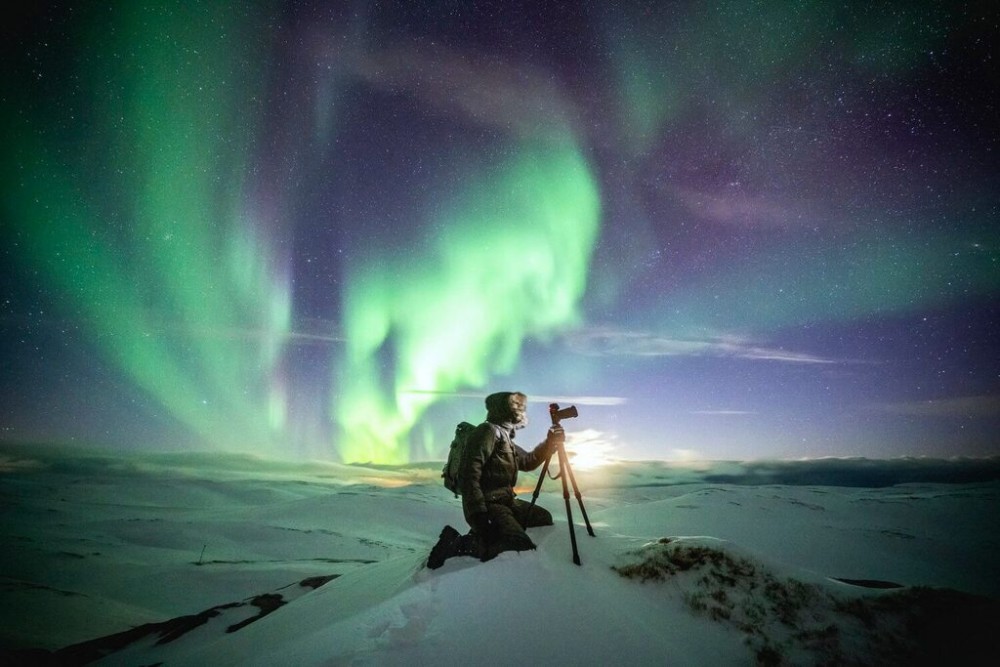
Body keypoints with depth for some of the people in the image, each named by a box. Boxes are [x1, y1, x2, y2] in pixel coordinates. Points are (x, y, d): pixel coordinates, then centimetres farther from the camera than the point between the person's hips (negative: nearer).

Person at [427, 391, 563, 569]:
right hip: (488, 504, -10)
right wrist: (478, 513, -30)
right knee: (523, 549, -24)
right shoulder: (488, 431, -12)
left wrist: (550, 443, 14)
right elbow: (469, 474, -23)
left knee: (544, 518, 19)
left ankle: (485, 536, 13)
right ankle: (458, 544, -12)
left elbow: (528, 461, 28)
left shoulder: (504, 436, 17)